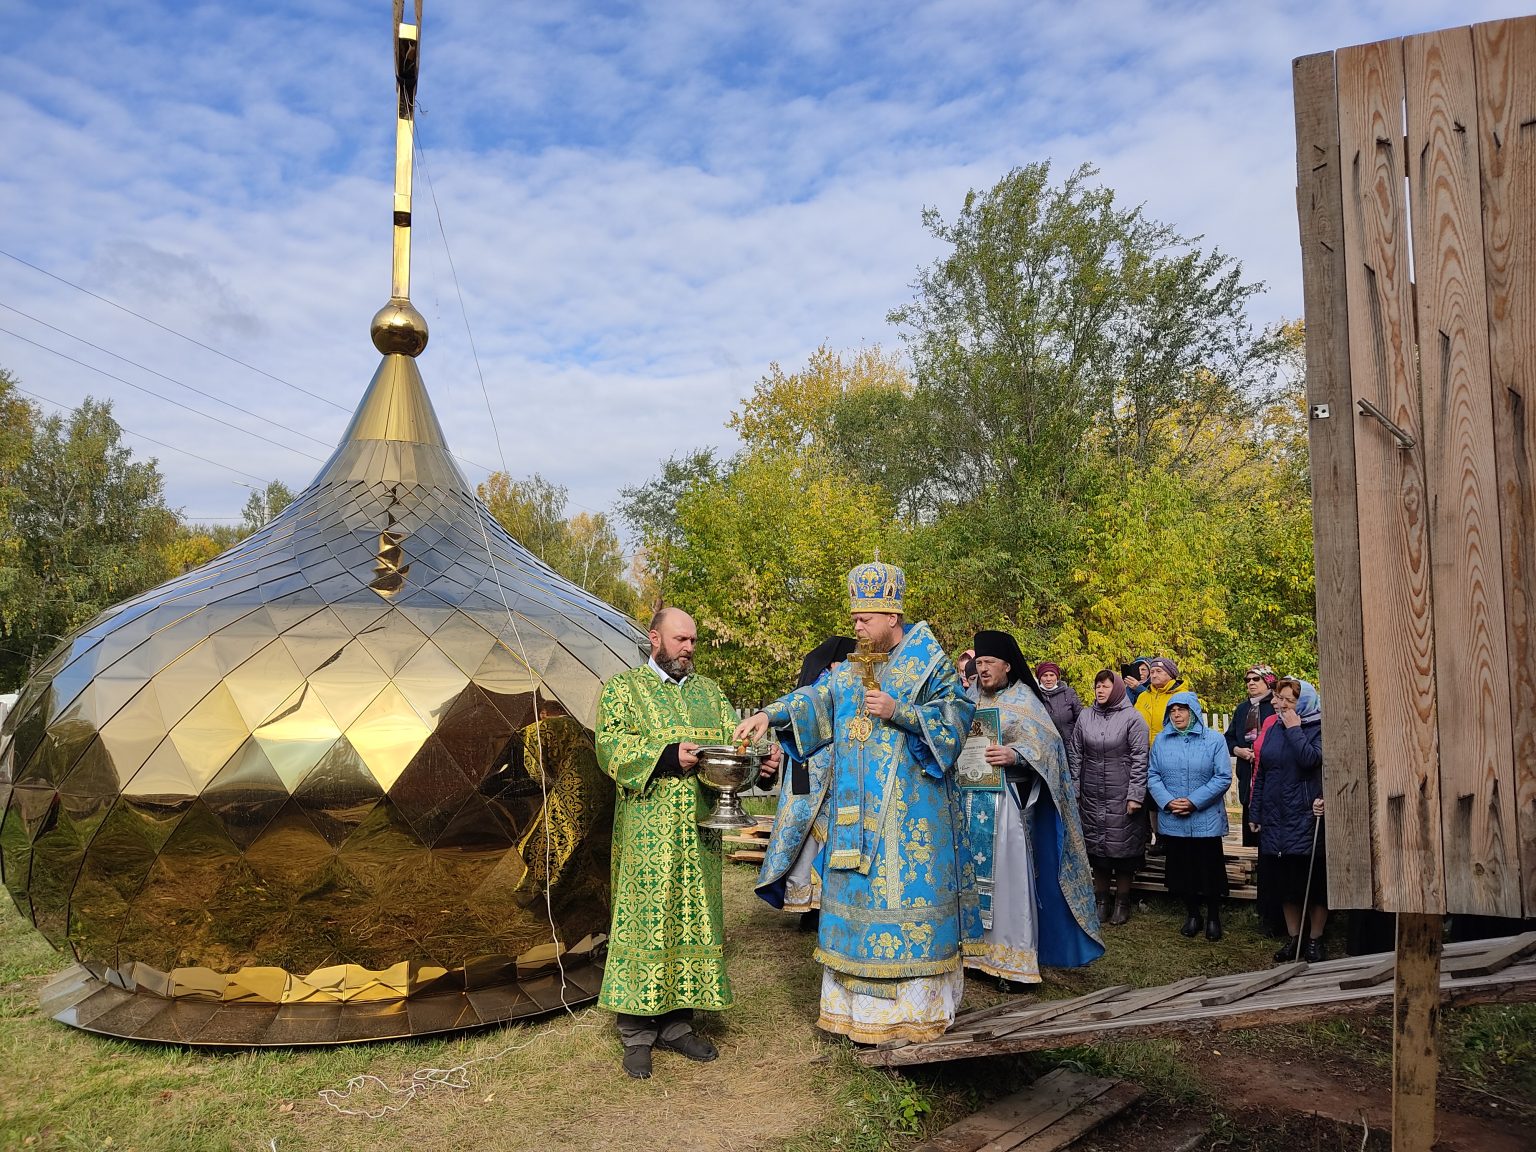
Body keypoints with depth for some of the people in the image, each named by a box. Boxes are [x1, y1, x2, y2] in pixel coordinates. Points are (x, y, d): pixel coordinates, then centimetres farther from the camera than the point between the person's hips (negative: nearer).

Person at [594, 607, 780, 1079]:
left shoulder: (708, 692, 16)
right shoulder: (624, 688, 2)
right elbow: (611, 747, -10)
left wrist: (761, 756, -14)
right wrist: (670, 756, -21)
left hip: (699, 829, 5)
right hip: (647, 831, -5)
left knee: (693, 919, 8)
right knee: (644, 919, -3)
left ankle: (676, 1021, 20)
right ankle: (636, 1031, 9)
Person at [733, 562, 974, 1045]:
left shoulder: (931, 663, -2)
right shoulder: (850, 671, 13)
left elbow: (956, 717, -8)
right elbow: (815, 698, 1)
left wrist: (898, 712, -18)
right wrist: (769, 714, -16)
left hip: (910, 809, -5)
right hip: (859, 810, 5)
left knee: (906, 890, -3)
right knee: (858, 892, 8)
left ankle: (914, 1004, 10)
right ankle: (860, 1001, 19)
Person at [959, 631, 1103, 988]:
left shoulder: (1022, 700, -2)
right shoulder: (972, 700, 12)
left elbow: (1047, 742, -12)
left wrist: (1015, 754, -28)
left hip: (1006, 799, -5)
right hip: (971, 799, 5)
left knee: (1008, 874, -5)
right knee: (973, 872, 7)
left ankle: (1014, 957, 2)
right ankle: (977, 949, 18)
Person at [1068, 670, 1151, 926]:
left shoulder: (1132, 718, -6)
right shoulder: (1085, 716, 6)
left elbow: (1139, 759, -8)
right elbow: (1075, 755, 9)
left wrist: (1135, 795, -12)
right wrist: (1074, 790, 5)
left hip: (1122, 796, -4)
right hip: (1092, 796, 4)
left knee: (1122, 847, 3)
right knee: (1096, 847, 9)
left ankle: (1122, 902, 18)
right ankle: (1101, 900, 21)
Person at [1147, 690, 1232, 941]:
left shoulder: (1214, 739, -5)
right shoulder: (1161, 740, 5)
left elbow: (1223, 778, -10)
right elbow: (1153, 775, 3)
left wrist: (1194, 802, -16)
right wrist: (1167, 801, -13)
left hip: (1206, 819, -3)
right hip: (1173, 821, 3)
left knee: (1209, 870, 5)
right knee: (1181, 870, 11)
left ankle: (1213, 917, 24)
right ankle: (1192, 915, 28)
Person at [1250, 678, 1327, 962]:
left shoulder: (1319, 728, -6)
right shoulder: (1271, 726, 8)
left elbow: (1310, 759, -25)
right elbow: (1259, 771, 11)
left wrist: (1294, 728, -16)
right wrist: (1255, 812, 11)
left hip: (1307, 817, -5)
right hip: (1274, 818, 5)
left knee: (1314, 880, 5)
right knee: (1285, 880, 10)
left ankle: (1315, 939, 18)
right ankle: (1294, 937, 22)